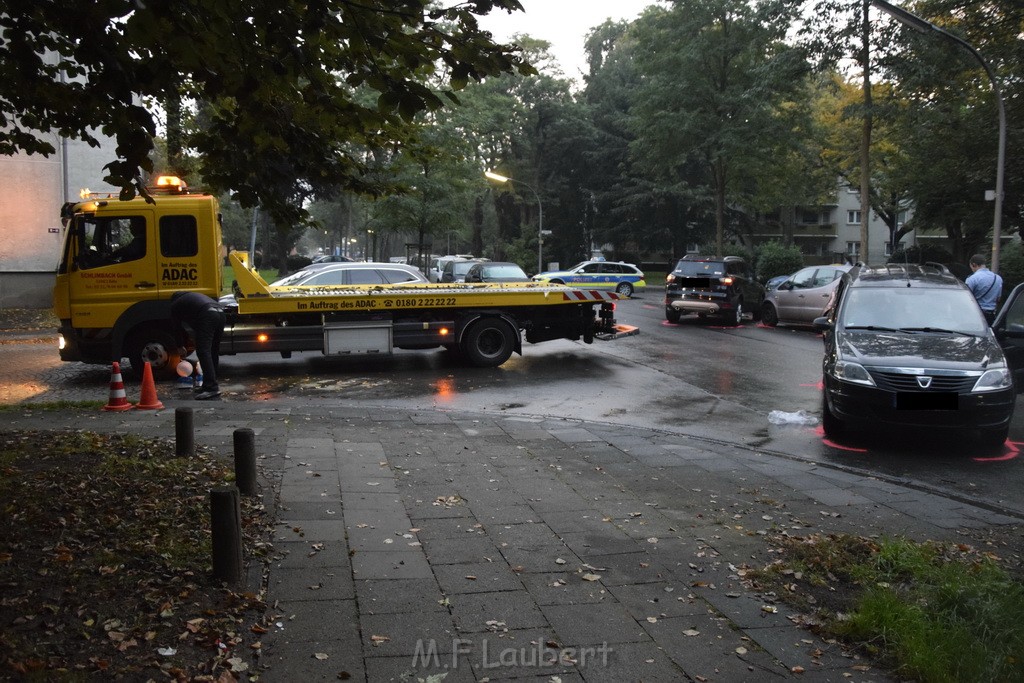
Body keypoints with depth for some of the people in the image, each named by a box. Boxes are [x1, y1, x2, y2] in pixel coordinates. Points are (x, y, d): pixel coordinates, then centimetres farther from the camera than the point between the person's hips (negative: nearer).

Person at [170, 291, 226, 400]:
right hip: (220, 313, 7)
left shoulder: (175, 305, 21)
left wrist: (181, 346, 40)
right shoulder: (195, 296, 41)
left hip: (207, 316, -7)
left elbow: (179, 328, 26)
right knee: (213, 351, 16)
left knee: (203, 351, -9)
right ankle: (209, 384, 21)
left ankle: (212, 387, -19)